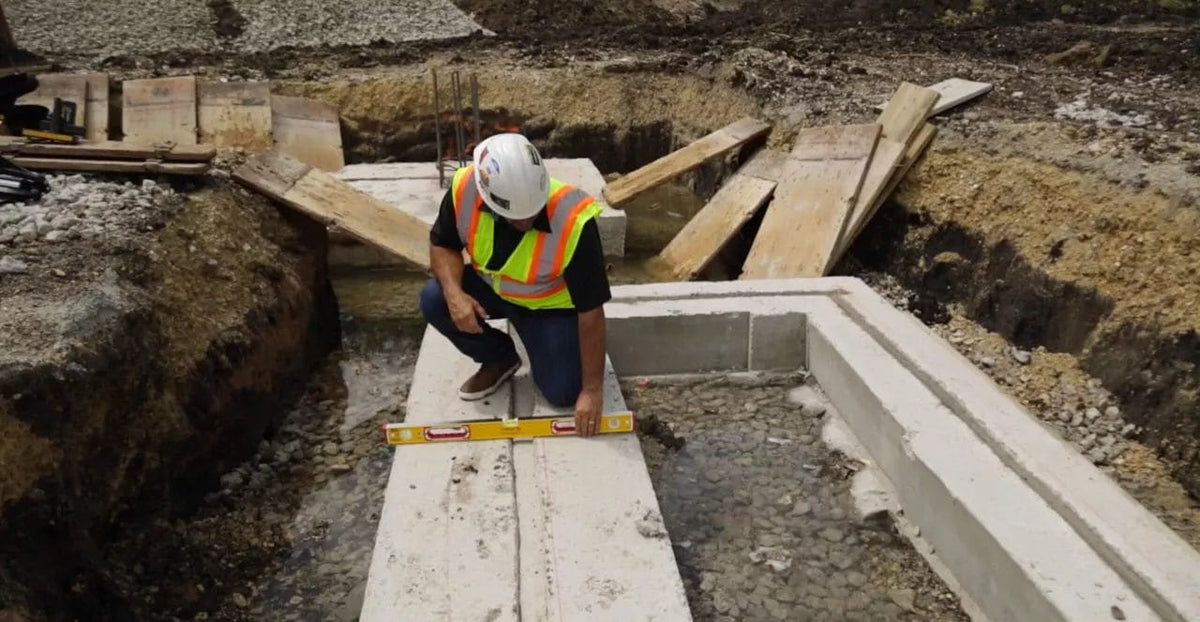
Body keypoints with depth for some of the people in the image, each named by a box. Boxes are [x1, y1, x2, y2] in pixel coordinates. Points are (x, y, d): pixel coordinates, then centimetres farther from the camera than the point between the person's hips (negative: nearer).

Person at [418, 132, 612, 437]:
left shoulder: (573, 221, -38)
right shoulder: (465, 189, -28)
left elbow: (590, 311, -30)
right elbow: (442, 244, -8)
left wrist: (592, 389, -26)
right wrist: (454, 293, -29)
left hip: (551, 304, -3)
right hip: (491, 287, 4)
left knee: (564, 393, -15)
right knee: (434, 301, -23)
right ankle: (499, 359, 5)